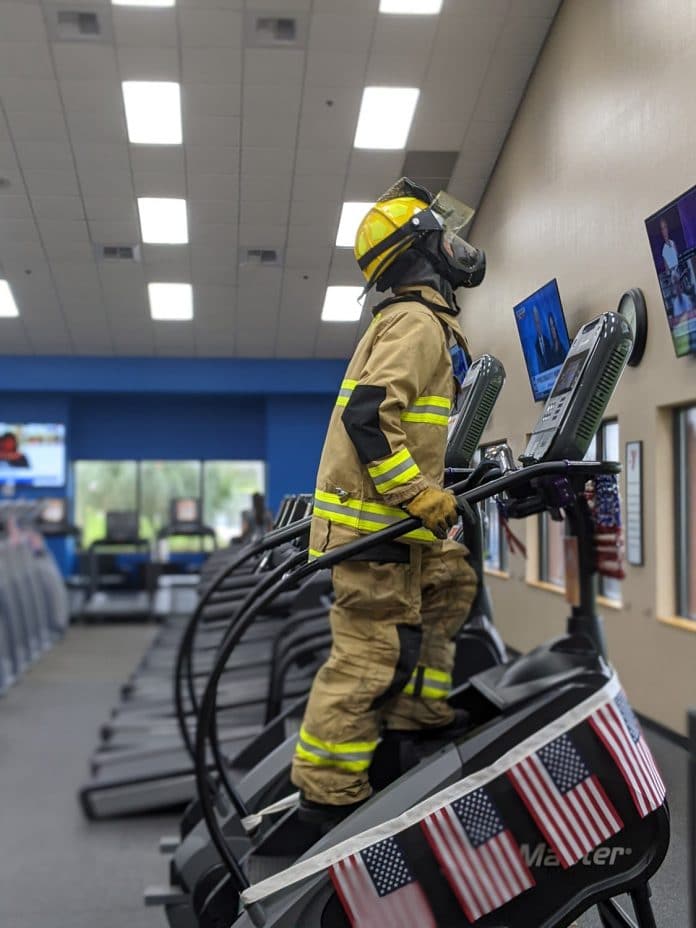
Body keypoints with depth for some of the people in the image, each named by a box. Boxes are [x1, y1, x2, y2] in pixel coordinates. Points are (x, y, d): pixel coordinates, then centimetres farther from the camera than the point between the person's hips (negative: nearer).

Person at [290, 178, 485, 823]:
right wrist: (421, 495, -24)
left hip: (390, 514, 10)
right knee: (373, 654, -7)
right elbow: (366, 416, -25)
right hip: (371, 521, -10)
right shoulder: (420, 323, -13)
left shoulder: (416, 322, 19)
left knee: (451, 583, 21)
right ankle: (326, 790, 1)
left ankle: (419, 713, 25)